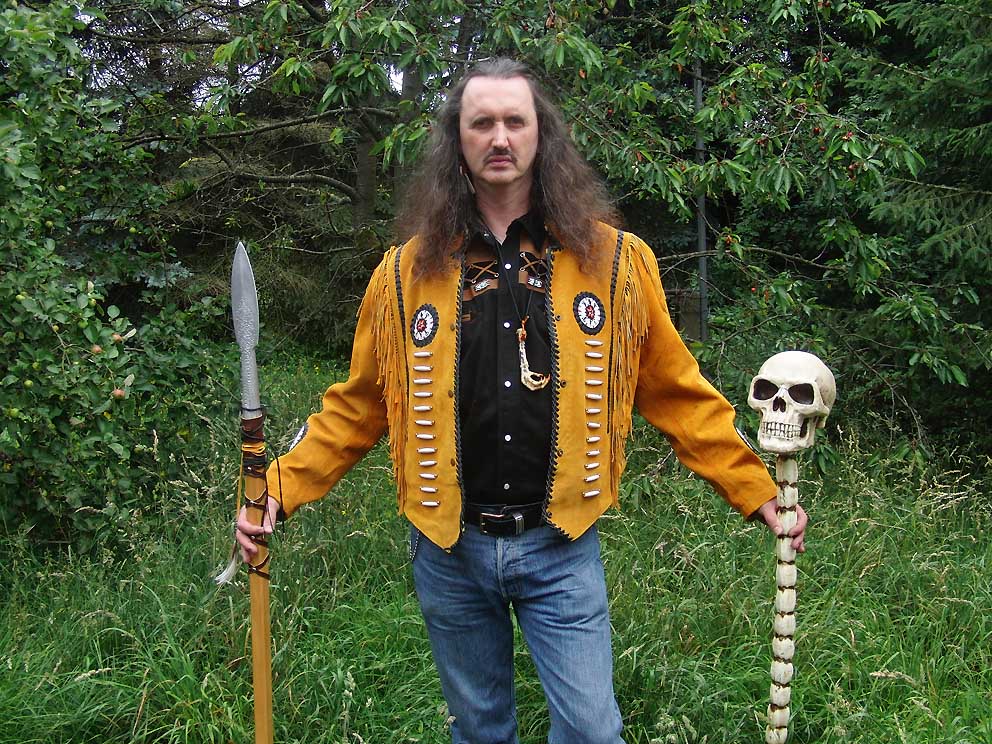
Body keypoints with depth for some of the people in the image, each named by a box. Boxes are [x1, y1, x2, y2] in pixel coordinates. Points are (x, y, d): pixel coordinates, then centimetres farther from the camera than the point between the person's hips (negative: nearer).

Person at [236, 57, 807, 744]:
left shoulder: (616, 261, -3)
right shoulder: (408, 271, 0)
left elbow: (677, 393, 1)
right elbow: (357, 407, 5)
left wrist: (755, 490, -2)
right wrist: (280, 489, -3)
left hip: (562, 548, -1)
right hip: (447, 549, 2)